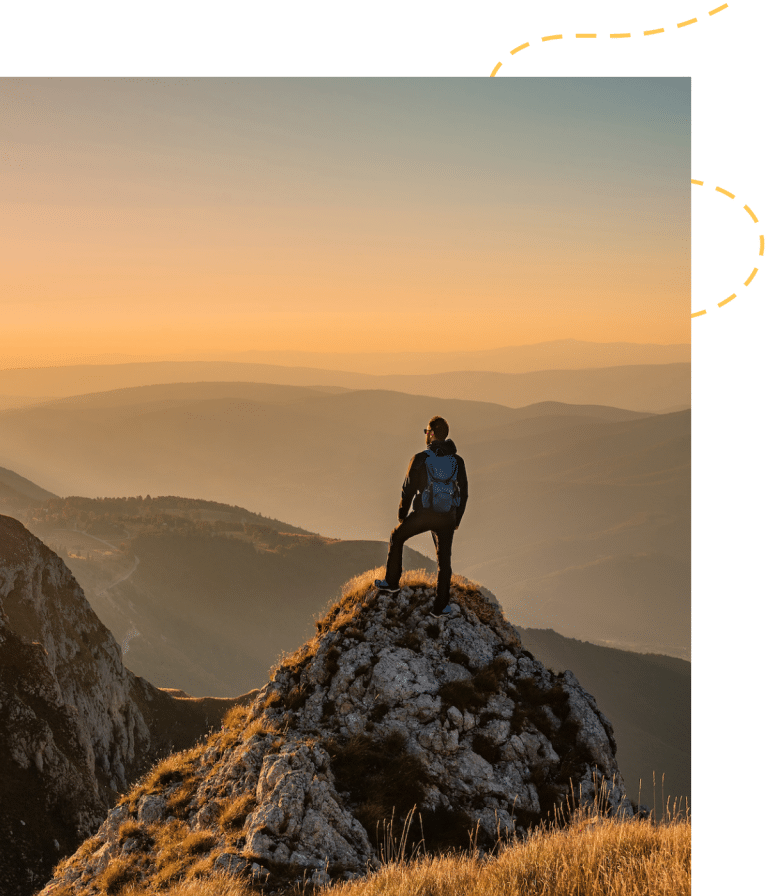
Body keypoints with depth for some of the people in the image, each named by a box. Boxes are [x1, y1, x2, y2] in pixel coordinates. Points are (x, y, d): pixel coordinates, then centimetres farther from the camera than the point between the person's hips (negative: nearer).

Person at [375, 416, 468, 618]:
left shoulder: (420, 459, -11)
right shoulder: (457, 461, 1)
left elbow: (408, 489, -7)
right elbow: (463, 494, 6)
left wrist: (402, 514, 7)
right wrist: (457, 519, 18)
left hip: (423, 515, -3)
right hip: (447, 517, 3)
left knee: (396, 538, 23)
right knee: (444, 560, 11)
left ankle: (392, 582, 29)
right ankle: (440, 606, 12)